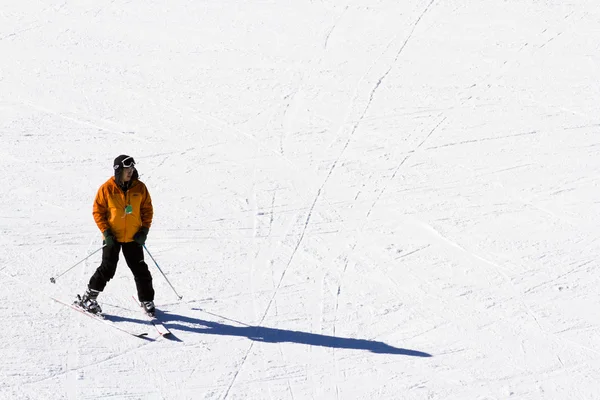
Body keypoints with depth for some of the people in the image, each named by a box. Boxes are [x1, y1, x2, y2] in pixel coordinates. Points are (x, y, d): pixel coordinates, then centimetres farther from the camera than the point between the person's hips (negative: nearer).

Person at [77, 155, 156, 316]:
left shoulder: (139, 188, -2)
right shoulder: (107, 188, -9)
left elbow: (147, 209, 7)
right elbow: (98, 211, -4)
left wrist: (144, 230, -3)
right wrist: (106, 232, -11)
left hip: (133, 237, 3)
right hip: (113, 237, -2)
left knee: (140, 270, 4)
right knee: (107, 269, -4)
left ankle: (147, 301, 18)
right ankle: (88, 298, 12)